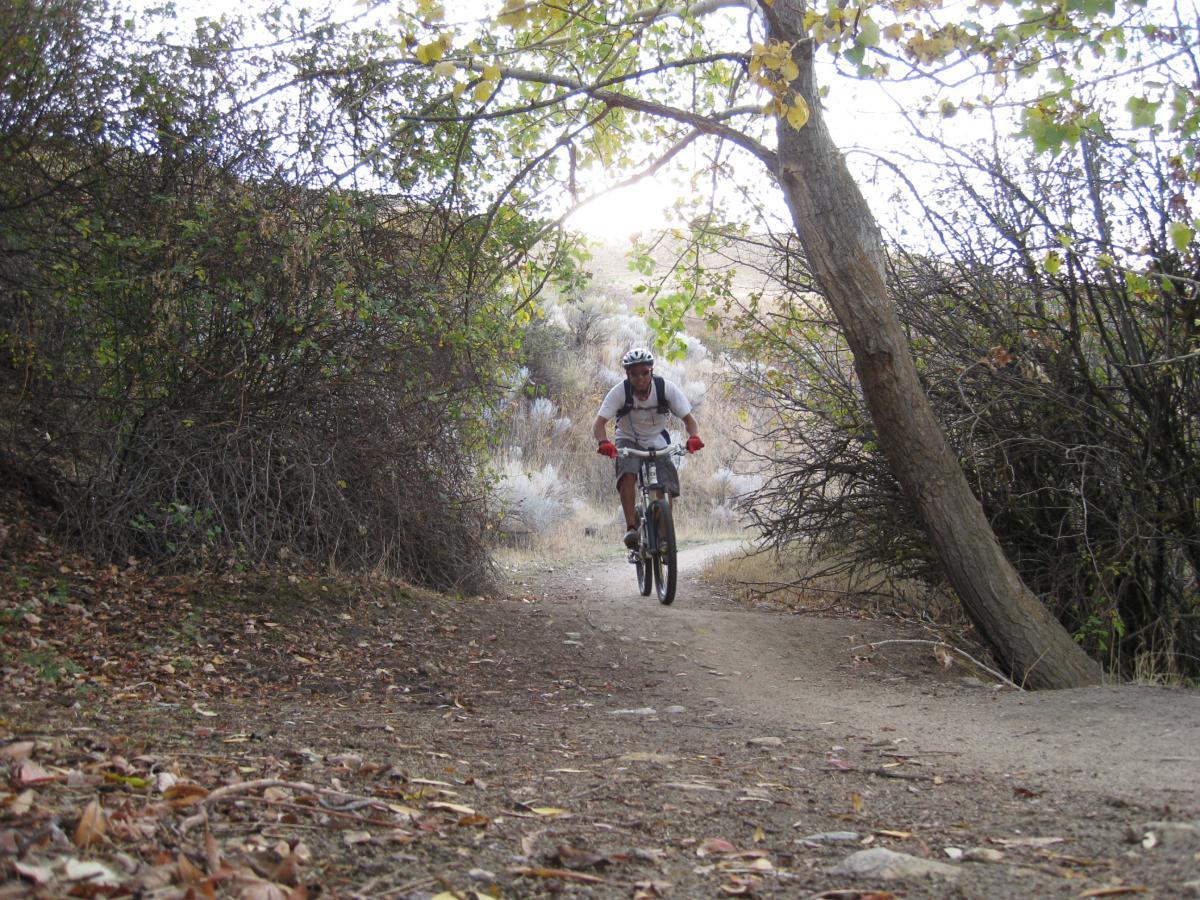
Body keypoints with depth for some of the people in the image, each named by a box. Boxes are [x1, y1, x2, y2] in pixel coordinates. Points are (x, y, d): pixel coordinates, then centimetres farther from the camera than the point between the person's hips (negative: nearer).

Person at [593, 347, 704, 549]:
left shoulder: (666, 388, -20)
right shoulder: (619, 392, -23)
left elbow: (688, 418, -20)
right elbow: (599, 423, -29)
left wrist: (694, 437, -41)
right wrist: (604, 443, -50)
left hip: (657, 442, 1)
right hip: (629, 440, -1)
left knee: (666, 489, -15)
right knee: (628, 474, -31)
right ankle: (631, 528, -28)